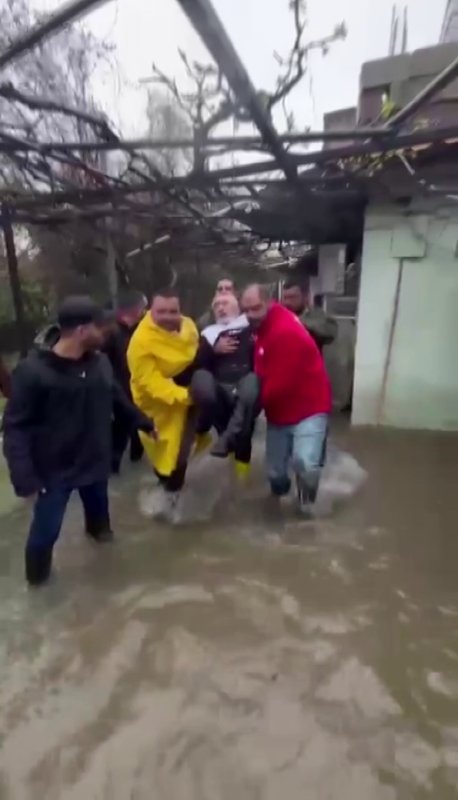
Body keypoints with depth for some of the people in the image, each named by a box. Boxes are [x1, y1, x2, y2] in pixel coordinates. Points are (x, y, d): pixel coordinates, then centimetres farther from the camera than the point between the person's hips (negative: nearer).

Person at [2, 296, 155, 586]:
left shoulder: (100, 362, -5)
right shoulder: (33, 371, -21)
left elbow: (119, 399, 11)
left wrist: (145, 423, 18)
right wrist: (24, 477, -23)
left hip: (96, 460, 5)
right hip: (54, 470, -5)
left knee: (98, 506, 27)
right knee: (46, 528, 8)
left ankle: (99, 528, 61)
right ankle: (37, 576, 37)